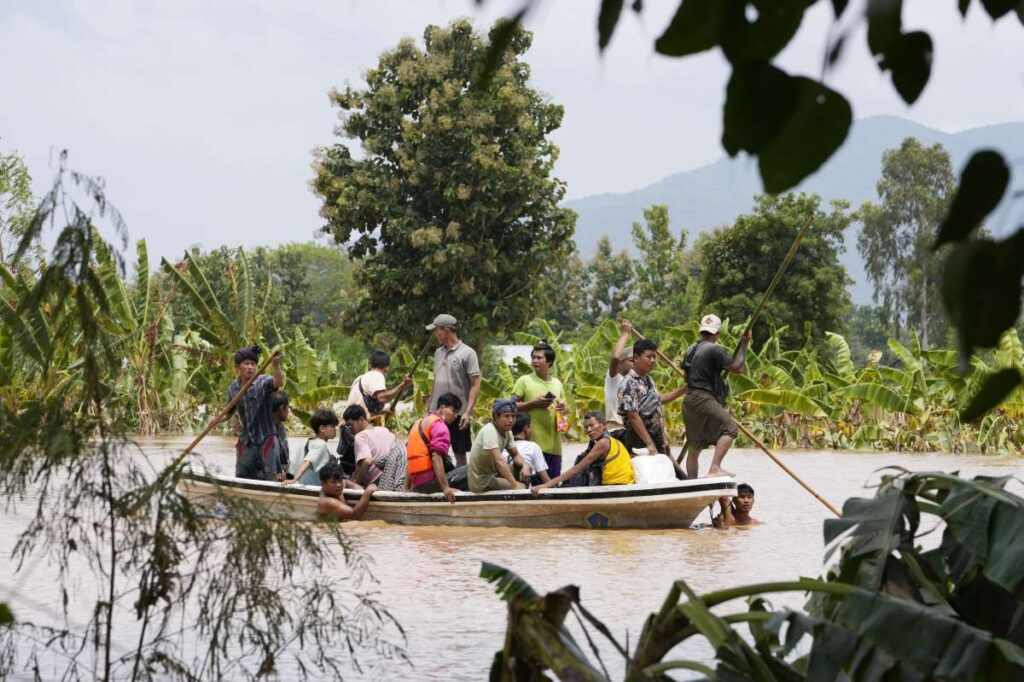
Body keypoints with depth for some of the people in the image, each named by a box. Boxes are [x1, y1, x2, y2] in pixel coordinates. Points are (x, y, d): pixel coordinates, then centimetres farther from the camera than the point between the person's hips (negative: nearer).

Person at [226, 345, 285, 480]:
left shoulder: (263, 382, -11)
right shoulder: (233, 389, 4)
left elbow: (279, 383, -33)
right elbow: (229, 412, 18)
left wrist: (276, 367, -52)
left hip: (266, 438, -5)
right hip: (246, 440, 5)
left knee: (271, 477, -6)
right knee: (241, 477, 10)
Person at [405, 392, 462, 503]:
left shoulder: (419, 423, 25)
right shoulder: (439, 425, -4)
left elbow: (410, 460, 27)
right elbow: (436, 456, -18)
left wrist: (407, 488, 29)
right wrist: (445, 488, -23)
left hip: (417, 485, 9)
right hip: (430, 481, -9)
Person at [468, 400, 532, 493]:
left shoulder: (507, 431, -1)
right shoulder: (489, 431, -26)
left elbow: (515, 454, 6)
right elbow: (499, 461, -36)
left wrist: (525, 465, -18)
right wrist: (515, 485, -44)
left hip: (492, 473, 9)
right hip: (481, 483, -9)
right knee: (521, 488, -17)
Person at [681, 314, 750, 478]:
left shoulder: (690, 350, 17)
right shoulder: (714, 350, -10)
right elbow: (737, 367, -11)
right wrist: (744, 345, -1)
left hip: (689, 400, 9)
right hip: (704, 399, -9)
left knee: (694, 446, 12)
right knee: (729, 428, -14)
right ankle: (715, 468, -27)